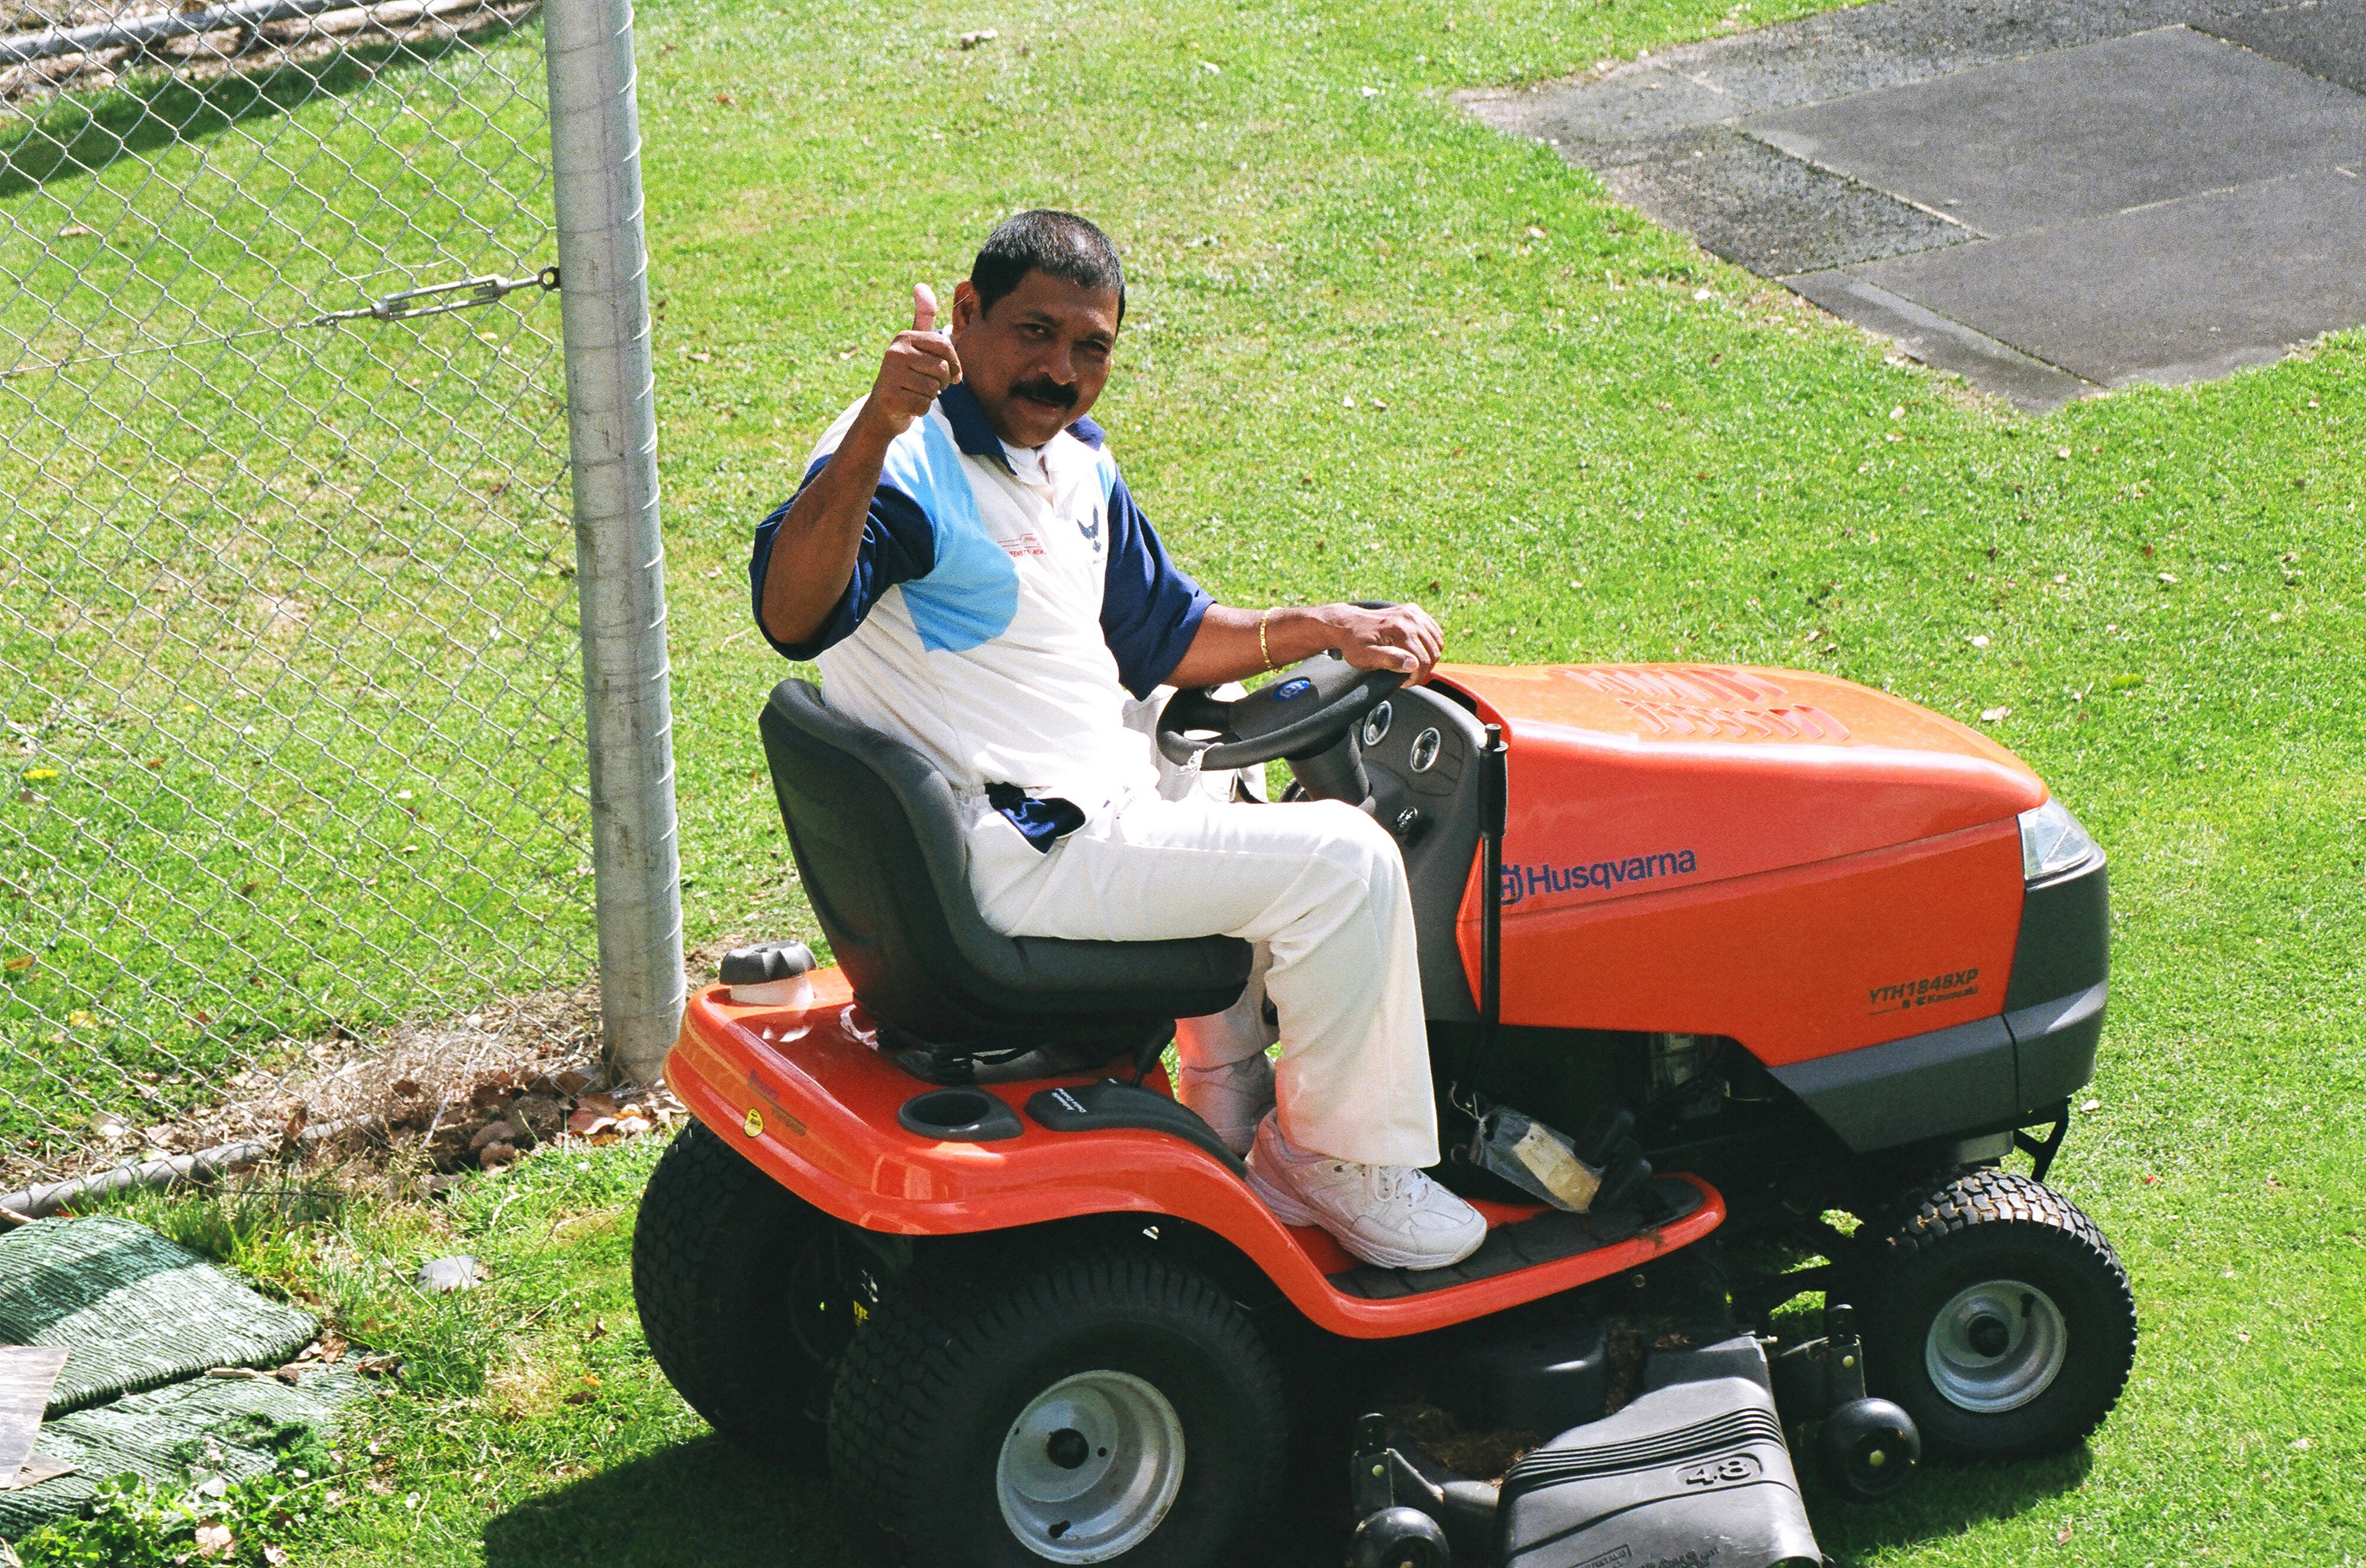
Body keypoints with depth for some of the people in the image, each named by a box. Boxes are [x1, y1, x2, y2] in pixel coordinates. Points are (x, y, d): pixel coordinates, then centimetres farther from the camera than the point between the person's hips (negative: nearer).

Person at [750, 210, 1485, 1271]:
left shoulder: (1076, 465, 12)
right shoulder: (908, 464, -18)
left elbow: (1161, 635, 22)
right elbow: (794, 617, -38)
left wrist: (1327, 630, 9)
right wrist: (876, 427, -51)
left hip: (1093, 796, 11)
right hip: (1010, 855, -11)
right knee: (1342, 862, -12)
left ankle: (1233, 1130, 34)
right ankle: (1347, 1164, 6)